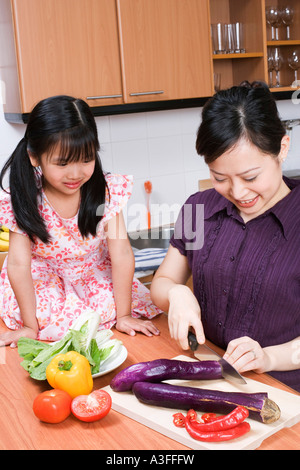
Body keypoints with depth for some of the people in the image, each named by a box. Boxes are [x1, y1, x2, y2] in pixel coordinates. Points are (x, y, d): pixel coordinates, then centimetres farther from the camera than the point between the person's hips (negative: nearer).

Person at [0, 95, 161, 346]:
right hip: (43, 283, -1)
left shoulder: (107, 191, -20)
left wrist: (123, 315, -18)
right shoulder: (21, 201, -21)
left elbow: (122, 255, -19)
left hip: (96, 278, 1)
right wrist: (30, 326, -19)